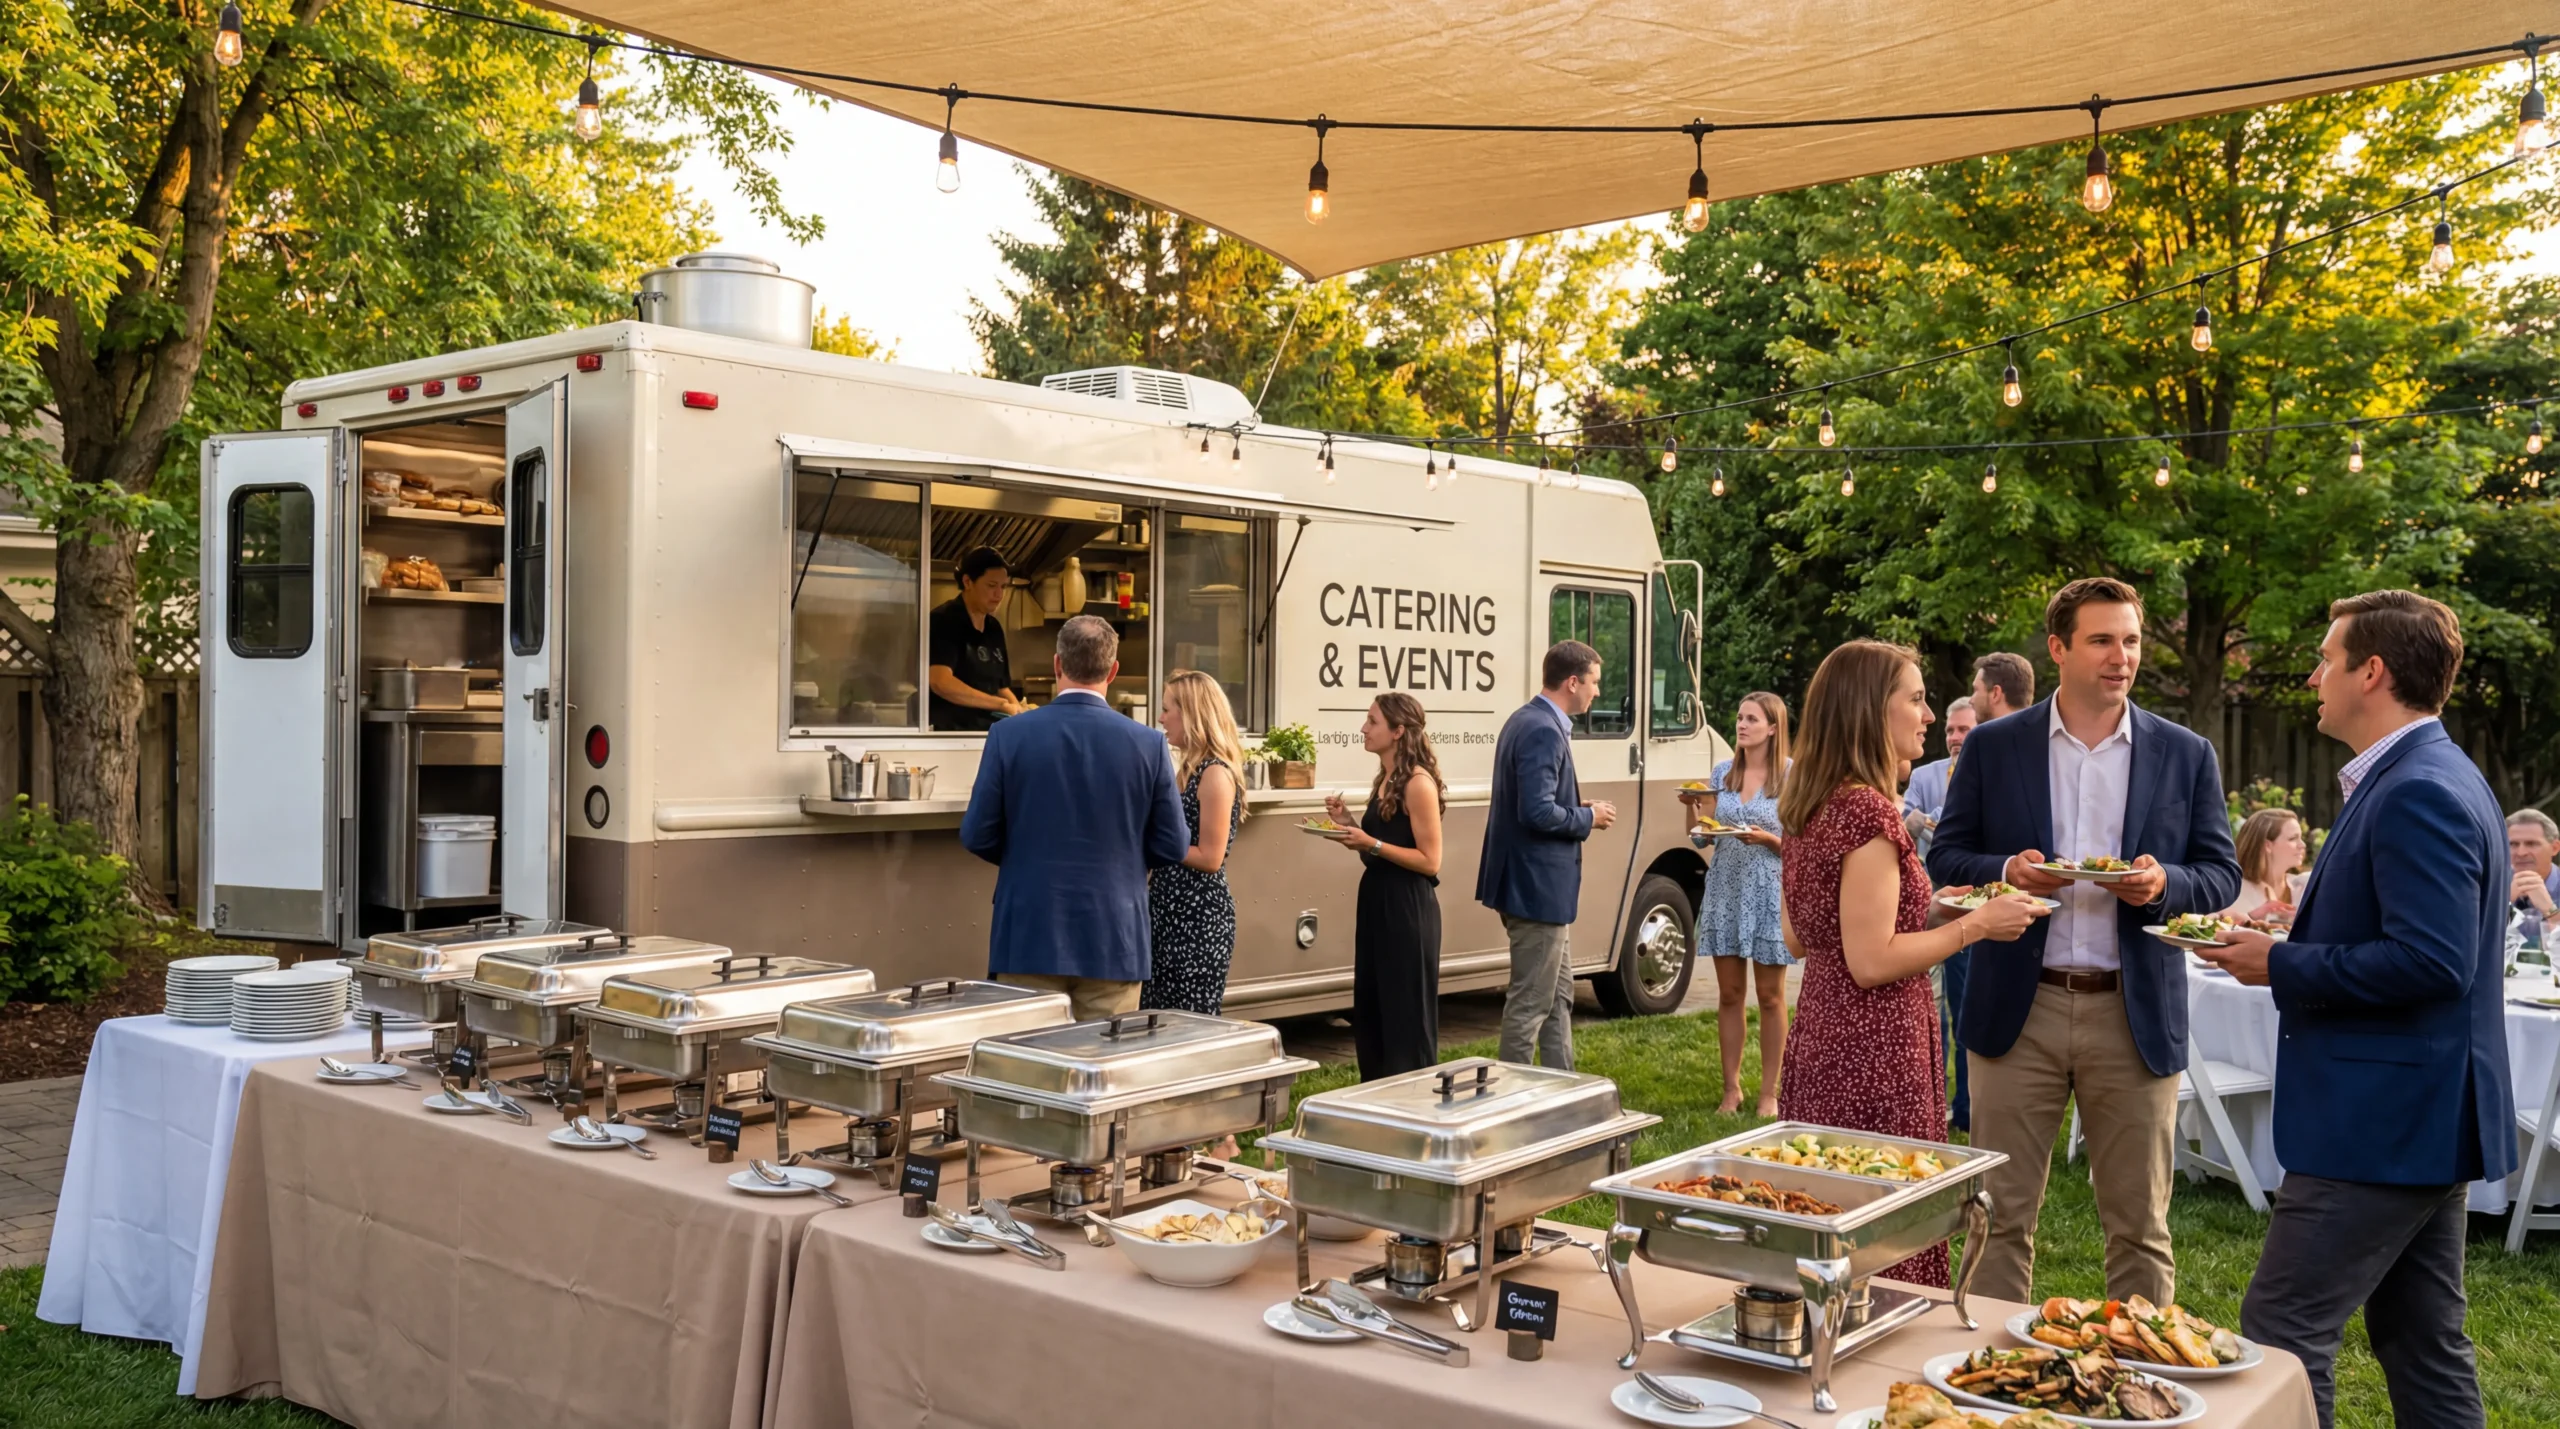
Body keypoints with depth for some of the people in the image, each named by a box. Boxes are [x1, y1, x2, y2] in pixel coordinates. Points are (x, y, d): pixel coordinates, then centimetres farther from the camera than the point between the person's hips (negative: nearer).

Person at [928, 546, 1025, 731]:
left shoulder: (994, 628, 12)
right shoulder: (944, 620, -10)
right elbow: (940, 682, -24)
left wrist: (1019, 712, -4)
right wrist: (1003, 704, -25)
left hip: (988, 731, 7)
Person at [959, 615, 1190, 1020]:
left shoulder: (1009, 735, -6)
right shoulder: (1148, 744, -5)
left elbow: (977, 837, -3)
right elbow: (1173, 847, 0)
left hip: (1030, 937, 0)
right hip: (1114, 940, 0)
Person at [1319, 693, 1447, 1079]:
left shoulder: (1418, 784, -15)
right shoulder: (1384, 781, 13)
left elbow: (1429, 861, -17)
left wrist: (1371, 844, -20)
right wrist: (1347, 823, 4)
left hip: (1408, 909, -10)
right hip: (1376, 903, 10)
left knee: (1406, 1016, 0)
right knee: (1369, 1014, 15)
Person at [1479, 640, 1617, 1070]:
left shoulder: (1527, 722, 12)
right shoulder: (1543, 731, -21)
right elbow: (1538, 812, -28)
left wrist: (1579, 809, 9)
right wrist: (1588, 818, -12)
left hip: (1540, 887, 11)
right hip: (1538, 887, -11)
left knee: (1558, 997, 19)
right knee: (1530, 1003, -1)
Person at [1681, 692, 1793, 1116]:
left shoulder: (1791, 777, -5)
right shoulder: (1722, 773, 7)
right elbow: (1700, 838, 10)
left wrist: (1767, 838, -20)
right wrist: (1693, 808, -7)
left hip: (1768, 894, -4)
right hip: (1725, 890, 4)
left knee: (1770, 996, 4)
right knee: (1729, 994, 8)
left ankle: (1769, 1093, 13)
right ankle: (1731, 1088, 16)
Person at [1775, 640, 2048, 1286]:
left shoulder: (1809, 807, 10)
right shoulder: (1868, 811, -18)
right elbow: (1871, 963, -20)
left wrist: (1928, 908, 17)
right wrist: (1973, 925, -11)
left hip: (1819, 1038, 9)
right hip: (1874, 1055, -9)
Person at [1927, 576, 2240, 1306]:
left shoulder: (2186, 755, 6)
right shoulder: (1993, 746, 4)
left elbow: (2222, 874, 7)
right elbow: (1946, 856, 5)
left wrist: (2164, 883, -15)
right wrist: (2005, 872, -15)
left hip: (2135, 1016, 1)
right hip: (2017, 1010, 0)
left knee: (2139, 1224, 8)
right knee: (2002, 1214, 7)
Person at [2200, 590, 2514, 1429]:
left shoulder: (2417, 794, -20)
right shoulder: (2428, 779, 13)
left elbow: (2430, 960, -27)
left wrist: (2281, 967, -17)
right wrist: (2291, 948, 6)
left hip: (2384, 1117, -11)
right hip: (2421, 1114, 11)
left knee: (2280, 1333, -4)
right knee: (2424, 1344, 17)